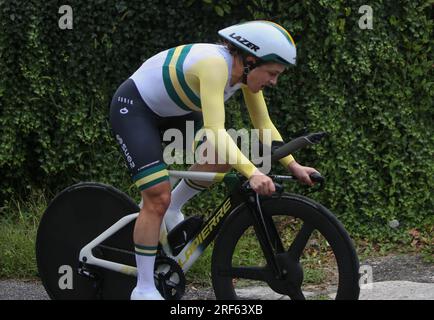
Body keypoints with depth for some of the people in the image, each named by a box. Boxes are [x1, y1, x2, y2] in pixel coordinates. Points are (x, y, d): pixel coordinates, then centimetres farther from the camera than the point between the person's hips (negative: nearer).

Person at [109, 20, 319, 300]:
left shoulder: (245, 70, -10)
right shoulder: (215, 65, -35)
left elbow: (264, 125, -1)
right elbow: (215, 131, -43)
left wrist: (293, 165, -10)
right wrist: (252, 173, -51)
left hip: (169, 110, 9)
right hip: (133, 108, -9)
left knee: (224, 158, -6)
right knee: (158, 199, -15)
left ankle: (172, 210, 15)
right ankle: (144, 289, -5)